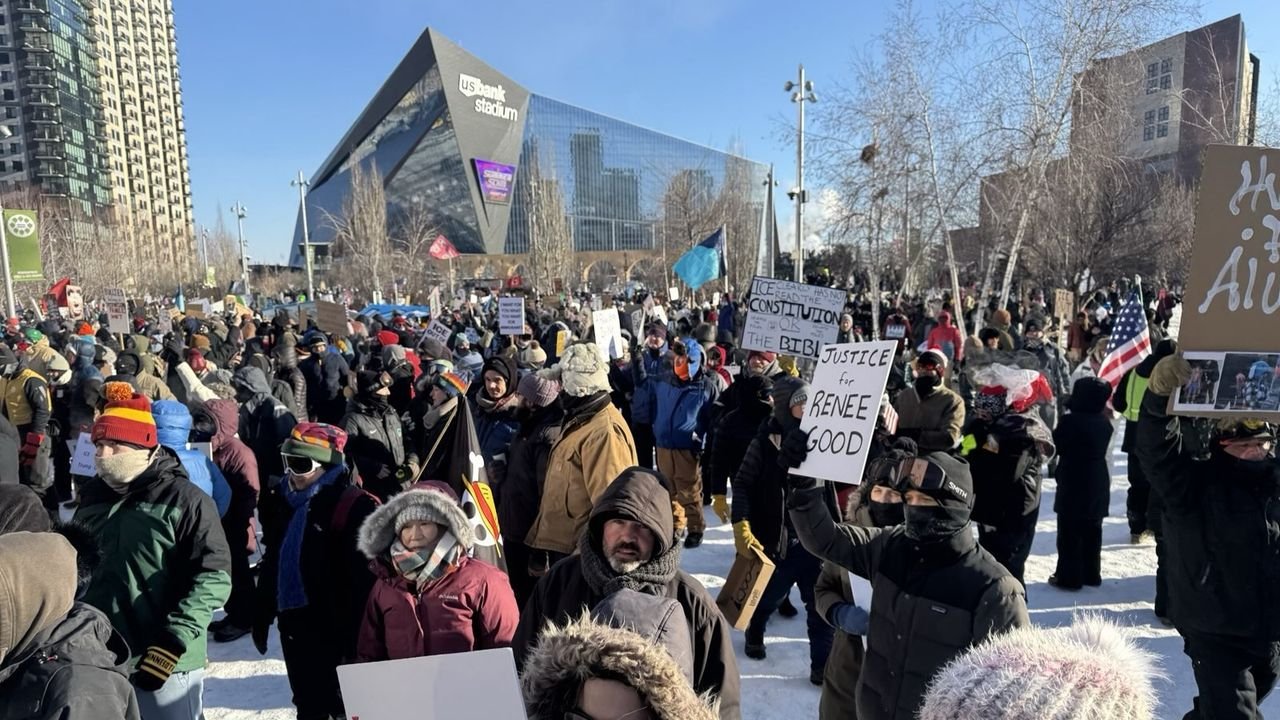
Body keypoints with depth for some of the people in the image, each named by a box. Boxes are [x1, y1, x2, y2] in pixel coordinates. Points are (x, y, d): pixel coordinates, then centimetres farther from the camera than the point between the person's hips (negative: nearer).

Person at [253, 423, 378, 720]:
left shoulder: (352, 506, -21)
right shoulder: (280, 501, 5)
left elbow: (362, 579, -20)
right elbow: (271, 562, 16)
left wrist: (356, 633, -19)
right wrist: (261, 616, 18)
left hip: (334, 625, -7)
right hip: (294, 622, 8)